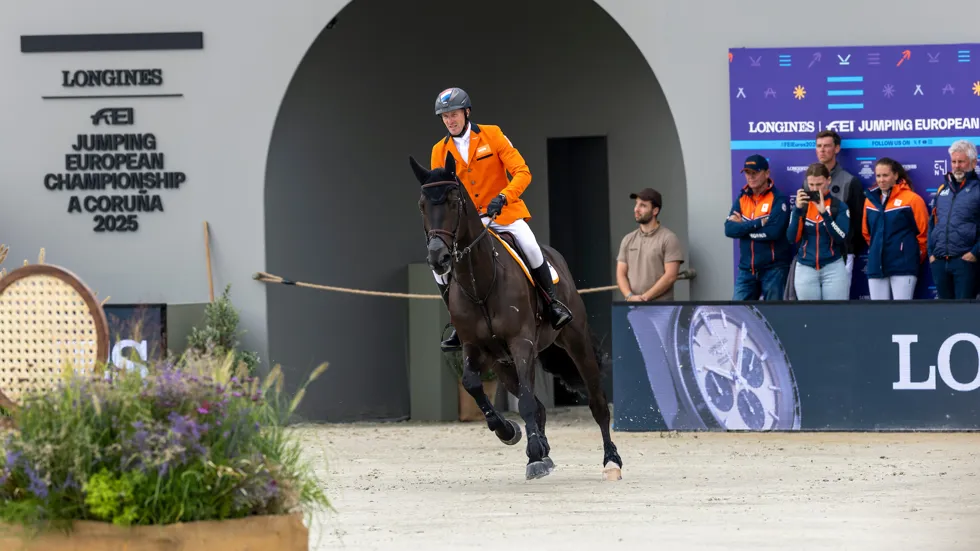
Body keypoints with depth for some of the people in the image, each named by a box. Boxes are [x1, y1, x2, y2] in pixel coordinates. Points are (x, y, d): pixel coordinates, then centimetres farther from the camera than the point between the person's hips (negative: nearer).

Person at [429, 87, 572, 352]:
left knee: (529, 245, -30)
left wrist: (503, 197, -27)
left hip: (503, 212, -3)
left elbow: (522, 173, -10)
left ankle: (553, 302, -8)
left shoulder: (492, 135, -6)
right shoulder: (440, 151, 3)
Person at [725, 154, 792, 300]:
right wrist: (758, 224, -15)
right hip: (746, 269, 5)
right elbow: (729, 229, -4)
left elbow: (774, 231, -20)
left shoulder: (778, 199, -6)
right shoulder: (741, 199, 10)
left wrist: (743, 227, -10)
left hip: (774, 270, -5)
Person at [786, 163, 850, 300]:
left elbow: (841, 237, -12)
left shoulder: (839, 206, 0)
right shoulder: (801, 205, 5)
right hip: (805, 269, 2)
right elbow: (792, 237, -4)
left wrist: (824, 213, -20)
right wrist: (798, 209, -14)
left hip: (833, 269, -2)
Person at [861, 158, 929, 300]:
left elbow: (923, 232, -2)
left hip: (903, 266, -5)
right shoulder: (870, 199, 8)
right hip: (877, 265, 5)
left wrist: (915, 256, 7)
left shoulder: (911, 199, -7)